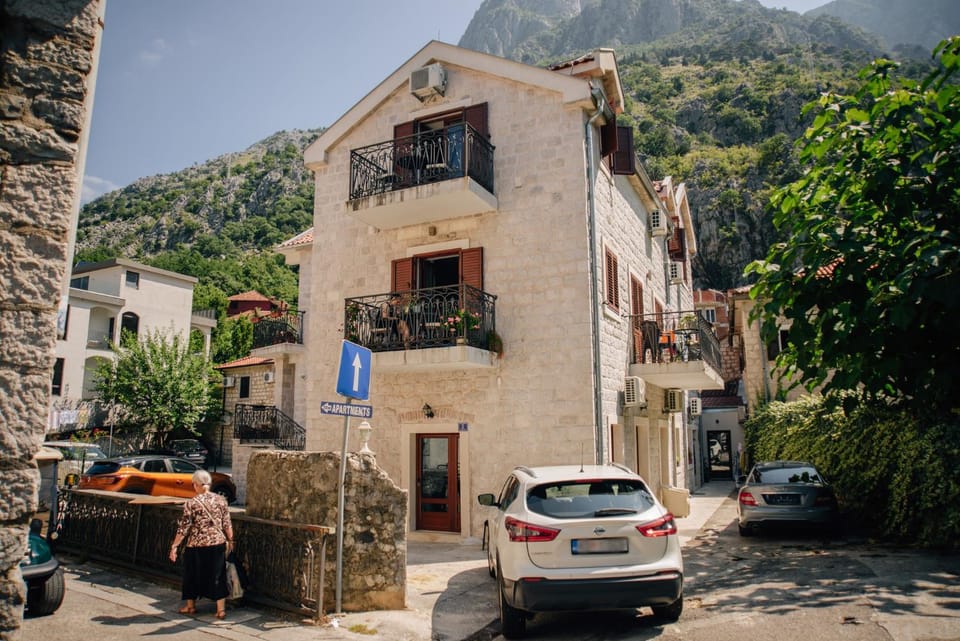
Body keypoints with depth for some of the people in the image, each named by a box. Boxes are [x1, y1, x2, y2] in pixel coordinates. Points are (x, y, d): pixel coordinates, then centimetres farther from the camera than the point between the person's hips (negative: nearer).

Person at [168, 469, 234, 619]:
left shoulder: (191, 504, -10)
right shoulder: (220, 500, -1)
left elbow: (183, 528, -10)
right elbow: (227, 524, 2)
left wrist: (174, 546, -1)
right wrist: (230, 540, 13)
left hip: (197, 546, -2)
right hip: (218, 545, 3)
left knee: (193, 575, 18)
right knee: (217, 576, 9)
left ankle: (191, 606, 33)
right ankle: (221, 610, 9)